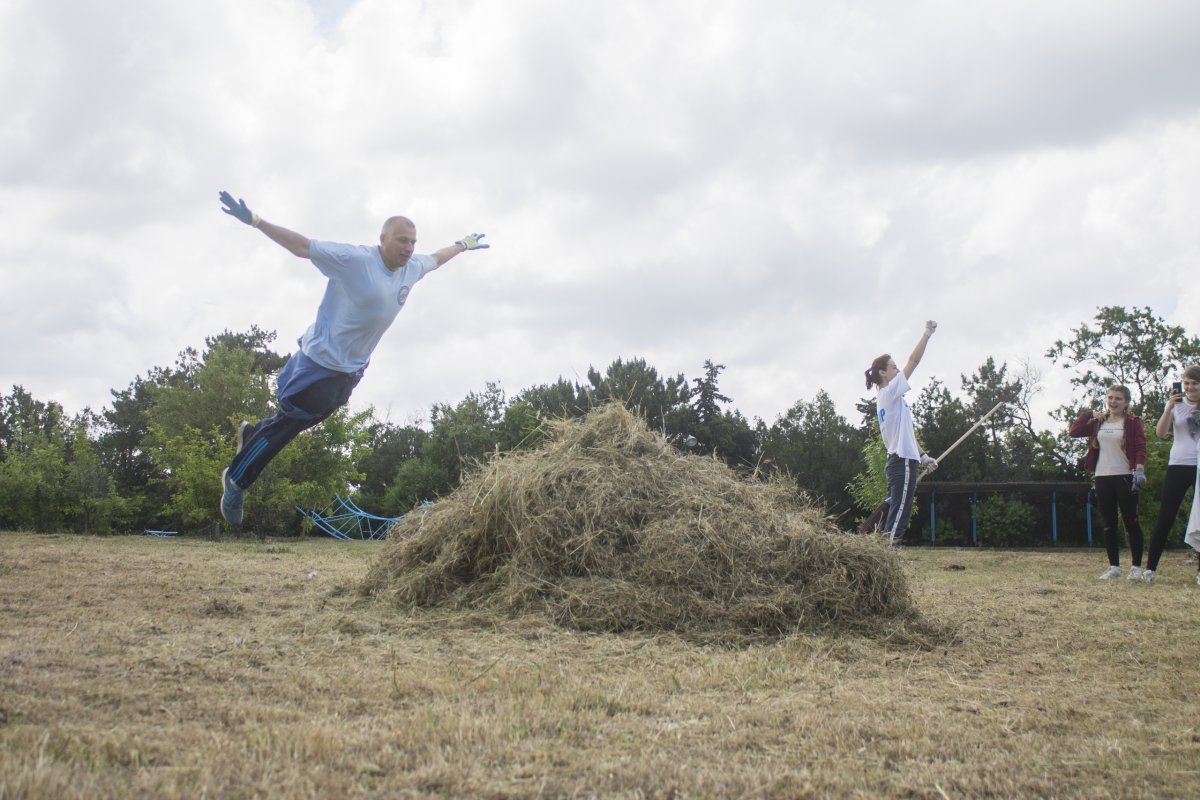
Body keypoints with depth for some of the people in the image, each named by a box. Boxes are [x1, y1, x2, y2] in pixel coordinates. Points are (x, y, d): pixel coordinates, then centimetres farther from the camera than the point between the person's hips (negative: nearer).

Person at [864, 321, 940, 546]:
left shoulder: (885, 400, 20)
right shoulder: (889, 393, -7)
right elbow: (913, 361, -9)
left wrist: (922, 456, 22)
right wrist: (927, 333, -3)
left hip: (897, 461, 10)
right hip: (903, 461, -10)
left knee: (896, 514, 8)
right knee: (899, 515, -14)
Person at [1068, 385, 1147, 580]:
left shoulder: (1133, 422, -1)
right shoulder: (1099, 422, 12)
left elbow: (1140, 448, -10)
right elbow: (1074, 431, 7)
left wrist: (1139, 470, -23)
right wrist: (1089, 414, 2)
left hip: (1125, 477, -5)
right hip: (1103, 477, 5)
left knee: (1131, 522, -1)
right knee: (1108, 524, 7)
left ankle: (1136, 566, 6)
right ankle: (1114, 566, 14)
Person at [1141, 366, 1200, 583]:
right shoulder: (1177, 404, 5)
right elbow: (1161, 433, -5)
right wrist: (1169, 408, -17)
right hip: (1178, 466, 0)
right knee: (1165, 519, -1)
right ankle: (1150, 568, 4)